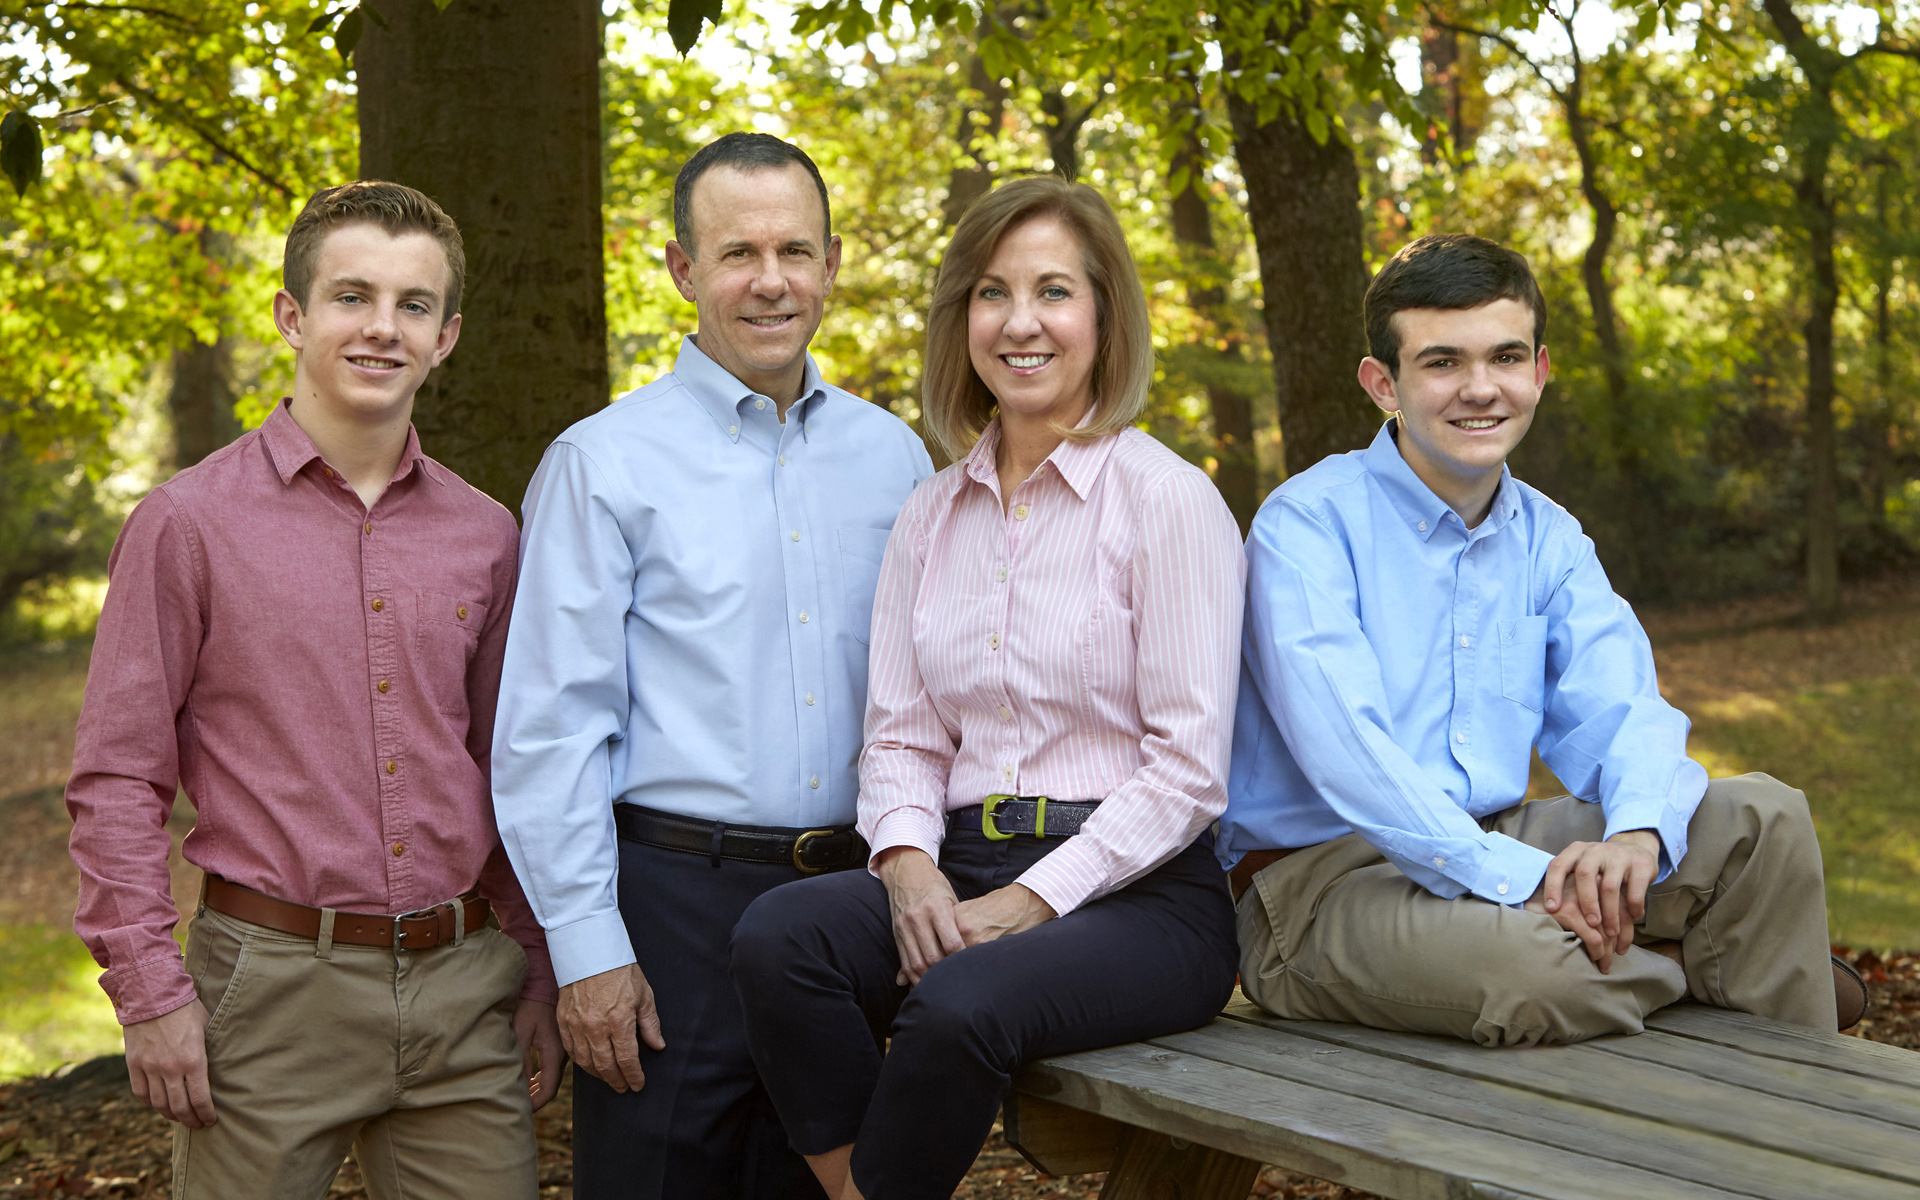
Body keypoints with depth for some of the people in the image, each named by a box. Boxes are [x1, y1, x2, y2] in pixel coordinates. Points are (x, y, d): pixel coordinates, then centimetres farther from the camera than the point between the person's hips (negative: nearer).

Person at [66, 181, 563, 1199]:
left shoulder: (484, 536, 9)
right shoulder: (189, 523, -3)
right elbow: (115, 779, -3)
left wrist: (538, 975, 12)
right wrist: (149, 989, -8)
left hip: (464, 997, 4)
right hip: (274, 989, -3)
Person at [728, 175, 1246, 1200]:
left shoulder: (1168, 501, -3)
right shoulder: (931, 517, 14)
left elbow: (1188, 764, -8)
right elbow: (900, 734, 12)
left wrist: (1033, 900, -15)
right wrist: (908, 863, -8)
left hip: (1134, 894, -4)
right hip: (962, 875, 5)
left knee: (963, 1002, -34)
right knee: (777, 933, -25)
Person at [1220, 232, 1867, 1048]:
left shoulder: (1549, 540, 12)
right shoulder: (1307, 523, -11)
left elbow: (1615, 712, 0)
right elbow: (1341, 750, -23)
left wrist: (1637, 831, -25)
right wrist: (1517, 880, -32)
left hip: (1500, 844, 7)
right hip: (1322, 878, -7)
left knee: (1762, 818, -5)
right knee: (1519, 963, -37)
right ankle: (1697, 964, -5)